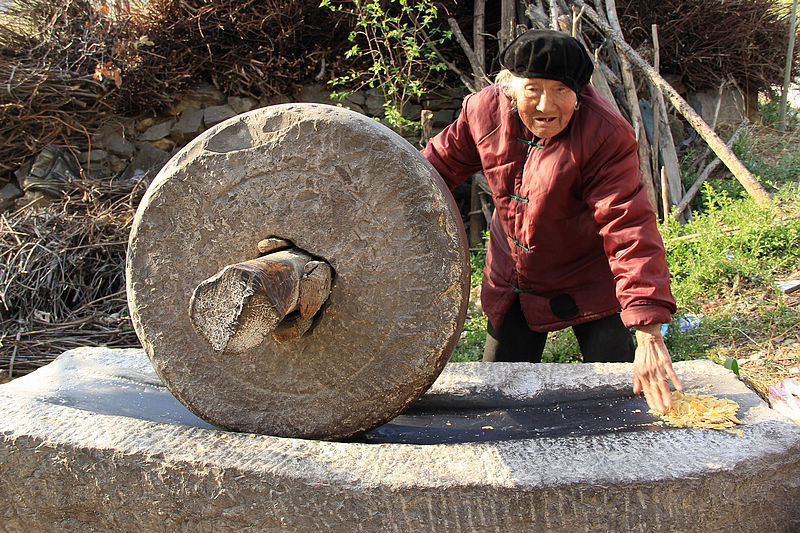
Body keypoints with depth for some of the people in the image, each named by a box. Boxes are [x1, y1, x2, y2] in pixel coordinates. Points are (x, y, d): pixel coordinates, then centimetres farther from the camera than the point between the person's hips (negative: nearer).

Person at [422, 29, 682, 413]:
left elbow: (629, 230, -34)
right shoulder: (484, 110, -14)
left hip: (589, 284, -4)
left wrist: (649, 335, -40)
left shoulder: (605, 134, -27)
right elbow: (441, 163, 4)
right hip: (511, 282, 4)